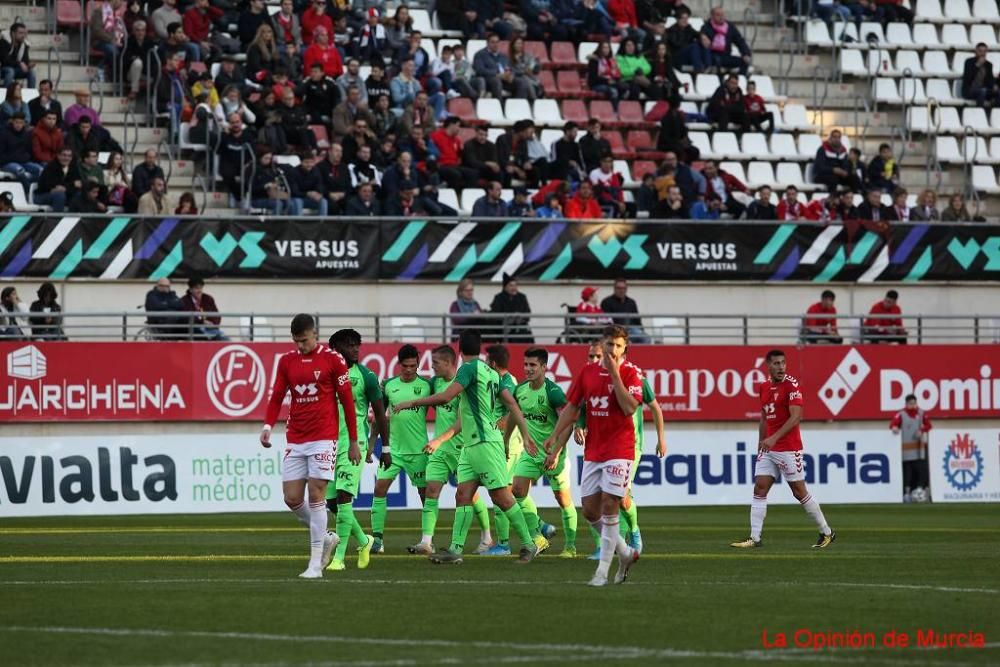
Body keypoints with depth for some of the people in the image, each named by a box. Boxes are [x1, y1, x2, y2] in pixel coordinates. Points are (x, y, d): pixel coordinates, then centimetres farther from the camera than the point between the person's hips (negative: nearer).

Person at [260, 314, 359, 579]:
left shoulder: (332, 359, -3)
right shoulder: (286, 361, 9)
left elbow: (347, 400, 0)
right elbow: (277, 397, 10)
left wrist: (353, 442, 1)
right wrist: (268, 425, -9)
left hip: (323, 438, -5)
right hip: (295, 439, 5)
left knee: (316, 495, -10)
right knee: (291, 498, -1)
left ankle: (315, 564, -6)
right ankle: (326, 538, 24)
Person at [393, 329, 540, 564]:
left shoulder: (470, 368, -11)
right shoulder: (490, 372, 14)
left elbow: (446, 396, -20)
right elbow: (511, 404, 16)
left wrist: (412, 403, -11)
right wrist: (525, 435, 20)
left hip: (485, 443, -9)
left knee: (502, 497, -5)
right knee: (463, 495, 2)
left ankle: (529, 545, 1)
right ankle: (455, 549, -3)